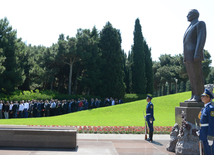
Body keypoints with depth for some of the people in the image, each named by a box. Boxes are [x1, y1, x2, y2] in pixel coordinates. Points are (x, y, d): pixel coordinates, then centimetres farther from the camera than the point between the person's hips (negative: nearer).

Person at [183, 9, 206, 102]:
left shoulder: (200, 24, -1)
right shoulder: (190, 28, 26)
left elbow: (201, 39, -13)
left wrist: (197, 54, -23)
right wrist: (185, 58, 19)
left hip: (194, 55, -9)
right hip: (188, 56, 9)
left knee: (197, 76, -9)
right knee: (191, 77, 6)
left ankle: (198, 97, -8)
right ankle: (194, 97, 7)